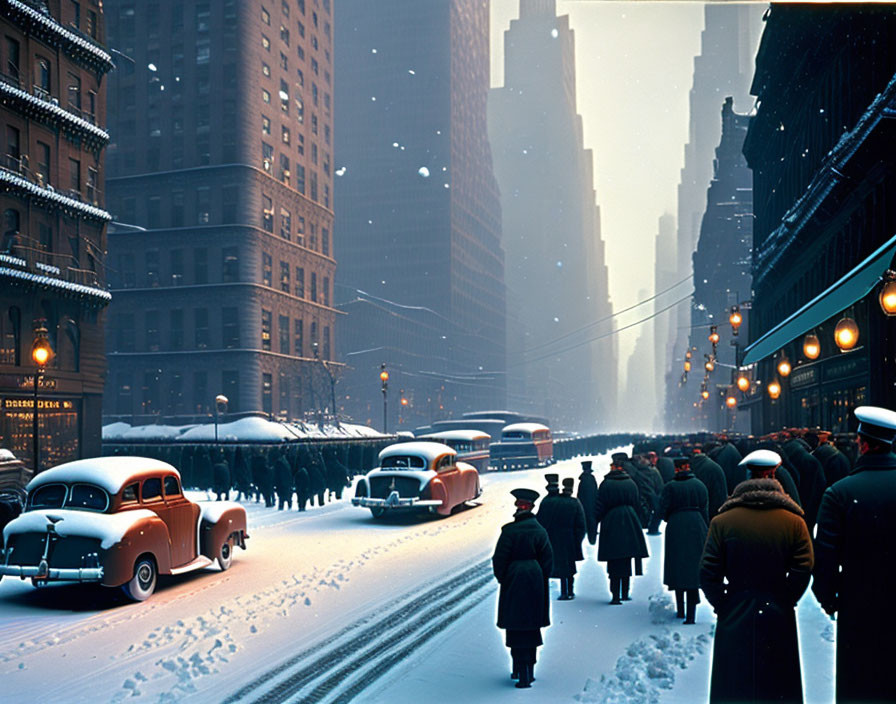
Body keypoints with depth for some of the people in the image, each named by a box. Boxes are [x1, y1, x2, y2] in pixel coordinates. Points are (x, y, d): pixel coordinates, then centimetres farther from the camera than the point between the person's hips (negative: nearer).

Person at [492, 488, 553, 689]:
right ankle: (528, 670, 24)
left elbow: (499, 559, -10)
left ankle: (523, 674, -3)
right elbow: (548, 559, 4)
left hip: (514, 583, -5)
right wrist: (541, 580, 13)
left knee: (517, 629, 0)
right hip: (535, 583, 5)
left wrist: (502, 579, 5)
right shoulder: (540, 531, 0)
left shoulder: (510, 531, -14)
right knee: (531, 627, 14)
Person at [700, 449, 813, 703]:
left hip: (735, 619, 0)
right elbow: (803, 571, -10)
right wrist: (784, 601, 1)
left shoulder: (722, 521, -7)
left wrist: (722, 604, 2)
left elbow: (708, 574, -10)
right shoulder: (794, 522, -5)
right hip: (779, 621, 1)